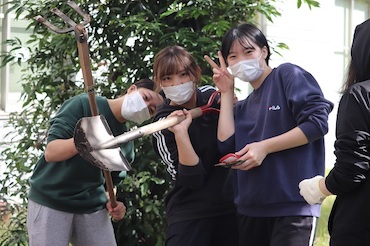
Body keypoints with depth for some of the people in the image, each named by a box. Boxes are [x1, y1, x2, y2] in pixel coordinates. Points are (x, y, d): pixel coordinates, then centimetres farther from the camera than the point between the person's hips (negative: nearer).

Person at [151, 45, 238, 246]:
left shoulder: (211, 95, 0)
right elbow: (192, 179, -19)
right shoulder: (164, 123, -12)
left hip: (231, 206, 5)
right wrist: (180, 132, -31)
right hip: (190, 213, -5)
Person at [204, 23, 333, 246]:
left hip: (294, 205, -7)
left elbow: (317, 122, -12)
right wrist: (227, 92, 8)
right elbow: (227, 146, 3)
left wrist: (264, 147, -14)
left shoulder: (289, 75, -1)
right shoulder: (243, 108, 19)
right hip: (251, 209, 7)